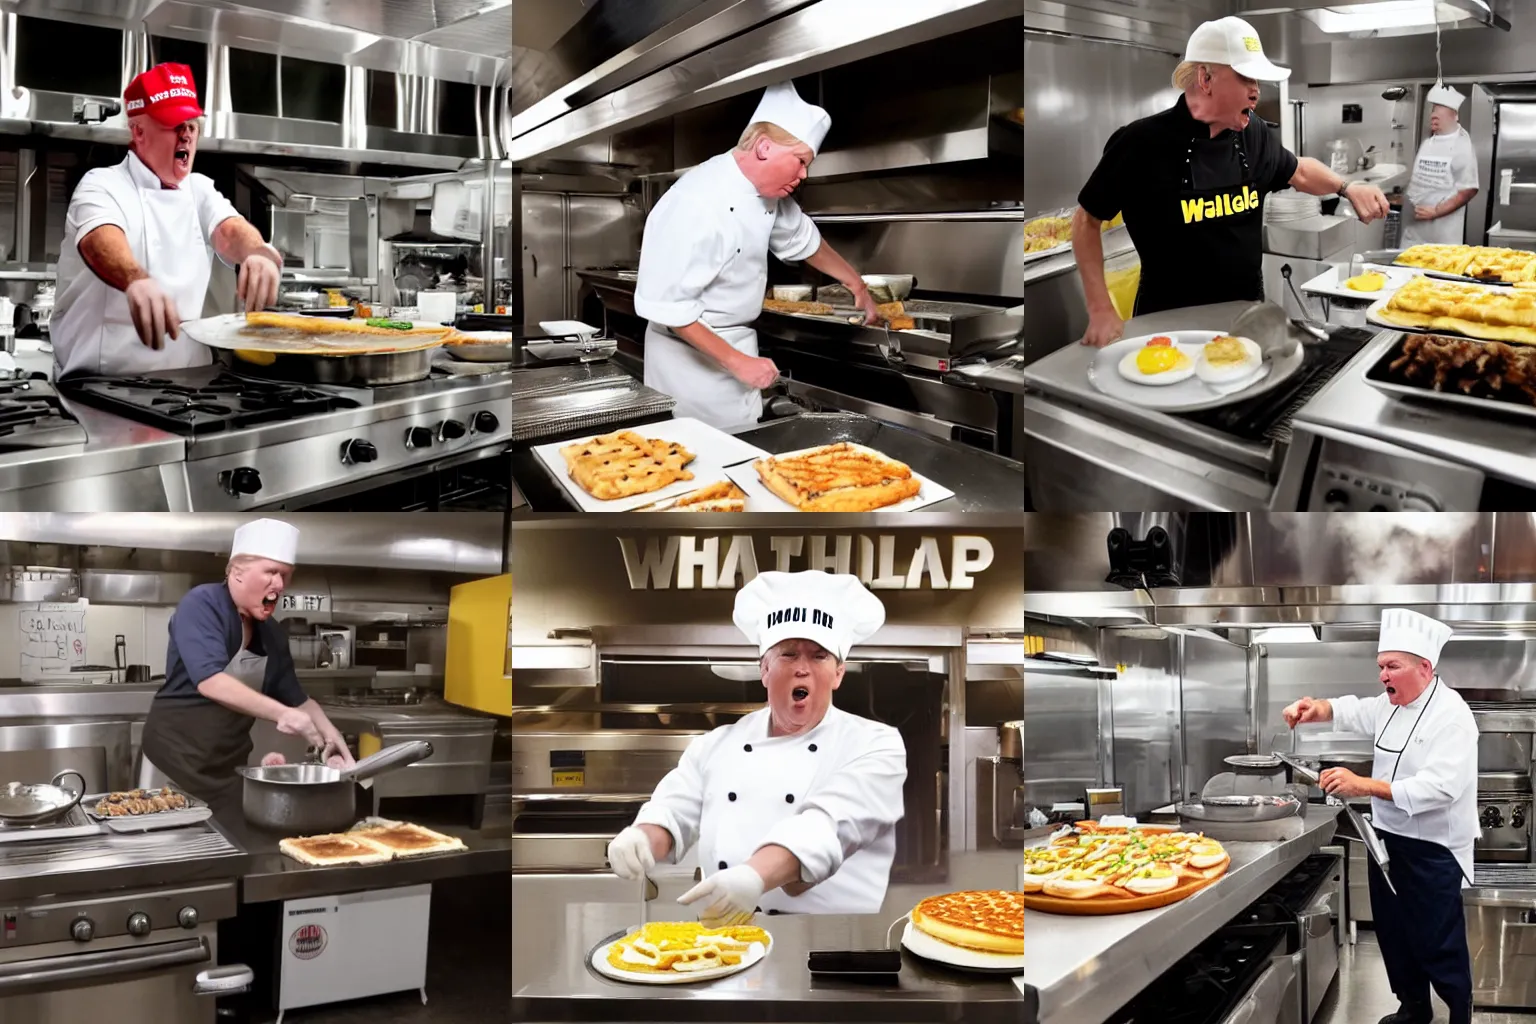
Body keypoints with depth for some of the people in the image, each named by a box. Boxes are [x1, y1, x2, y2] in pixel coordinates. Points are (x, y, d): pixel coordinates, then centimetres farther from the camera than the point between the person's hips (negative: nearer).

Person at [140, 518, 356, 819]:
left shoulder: (272, 633, 7)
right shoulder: (202, 604, -14)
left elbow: (297, 700, 15)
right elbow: (210, 682, -28)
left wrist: (332, 738, -4)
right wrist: (281, 714, -37)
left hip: (230, 763, 6)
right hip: (177, 753, -6)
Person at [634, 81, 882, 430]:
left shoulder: (767, 193, 1)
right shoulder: (698, 203, -24)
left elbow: (803, 240, 22)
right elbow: (666, 305, -25)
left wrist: (857, 285, 32)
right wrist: (737, 362, -22)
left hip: (736, 344, 8)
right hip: (692, 352, -8)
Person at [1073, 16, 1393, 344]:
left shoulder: (1254, 136, -1)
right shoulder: (1142, 143, -16)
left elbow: (1298, 171, 22)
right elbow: (1087, 219, -8)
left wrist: (1347, 188, 3)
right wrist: (1101, 311, -14)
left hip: (1247, 316, 6)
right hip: (1171, 326, -5)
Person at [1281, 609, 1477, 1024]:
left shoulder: (1451, 716, -20)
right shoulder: (1393, 705, 8)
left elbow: (1439, 788, -29)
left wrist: (1364, 785, -35)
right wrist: (1318, 709, -10)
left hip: (1431, 852, -8)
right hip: (1389, 840, 8)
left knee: (1438, 943, -1)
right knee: (1393, 933, 17)